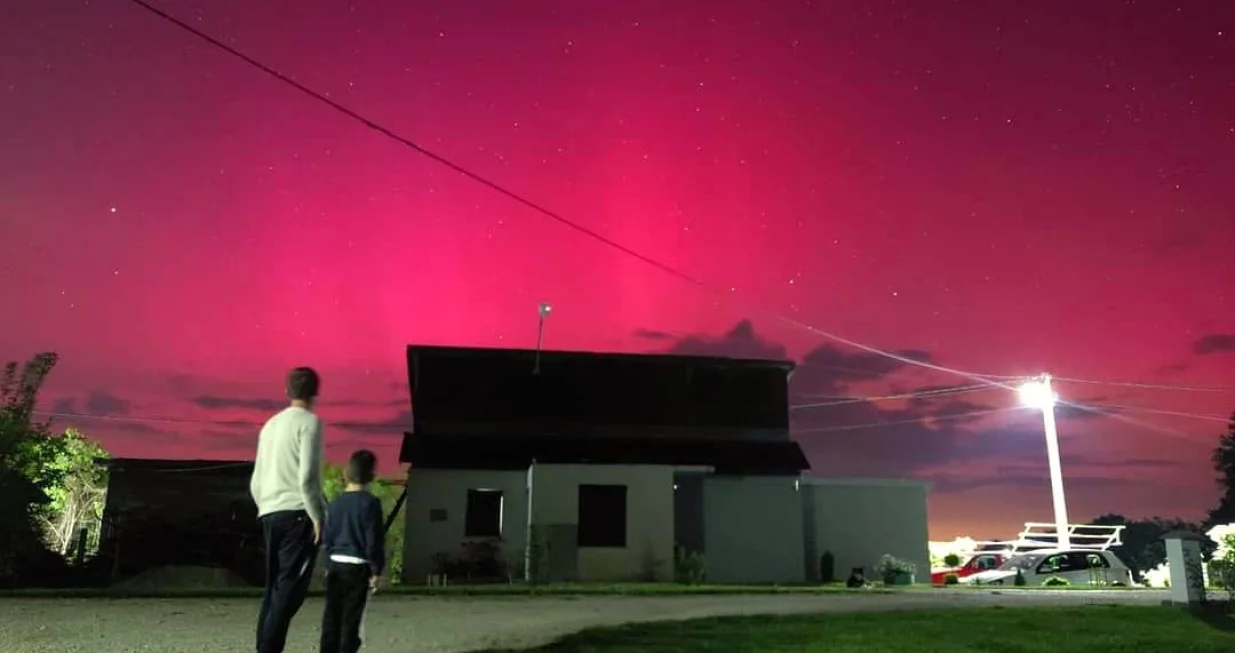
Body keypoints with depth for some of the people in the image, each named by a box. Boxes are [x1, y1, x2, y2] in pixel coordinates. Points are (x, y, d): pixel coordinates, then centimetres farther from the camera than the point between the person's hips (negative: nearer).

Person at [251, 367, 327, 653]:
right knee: (290, 588, -8)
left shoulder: (270, 424, 17)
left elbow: (255, 482, 18)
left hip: (270, 514, 8)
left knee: (274, 587, 12)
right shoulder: (309, 422, -5)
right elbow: (306, 477, -15)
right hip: (296, 513, -8)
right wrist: (318, 517, -10)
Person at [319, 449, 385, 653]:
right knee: (352, 617, 0)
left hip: (335, 565, 5)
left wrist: (328, 565, 19)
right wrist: (377, 570, -7)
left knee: (332, 615, 11)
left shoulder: (335, 502, 6)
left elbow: (328, 538, 10)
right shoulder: (370, 502, -11)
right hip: (358, 567, -5)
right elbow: (374, 540, -13)